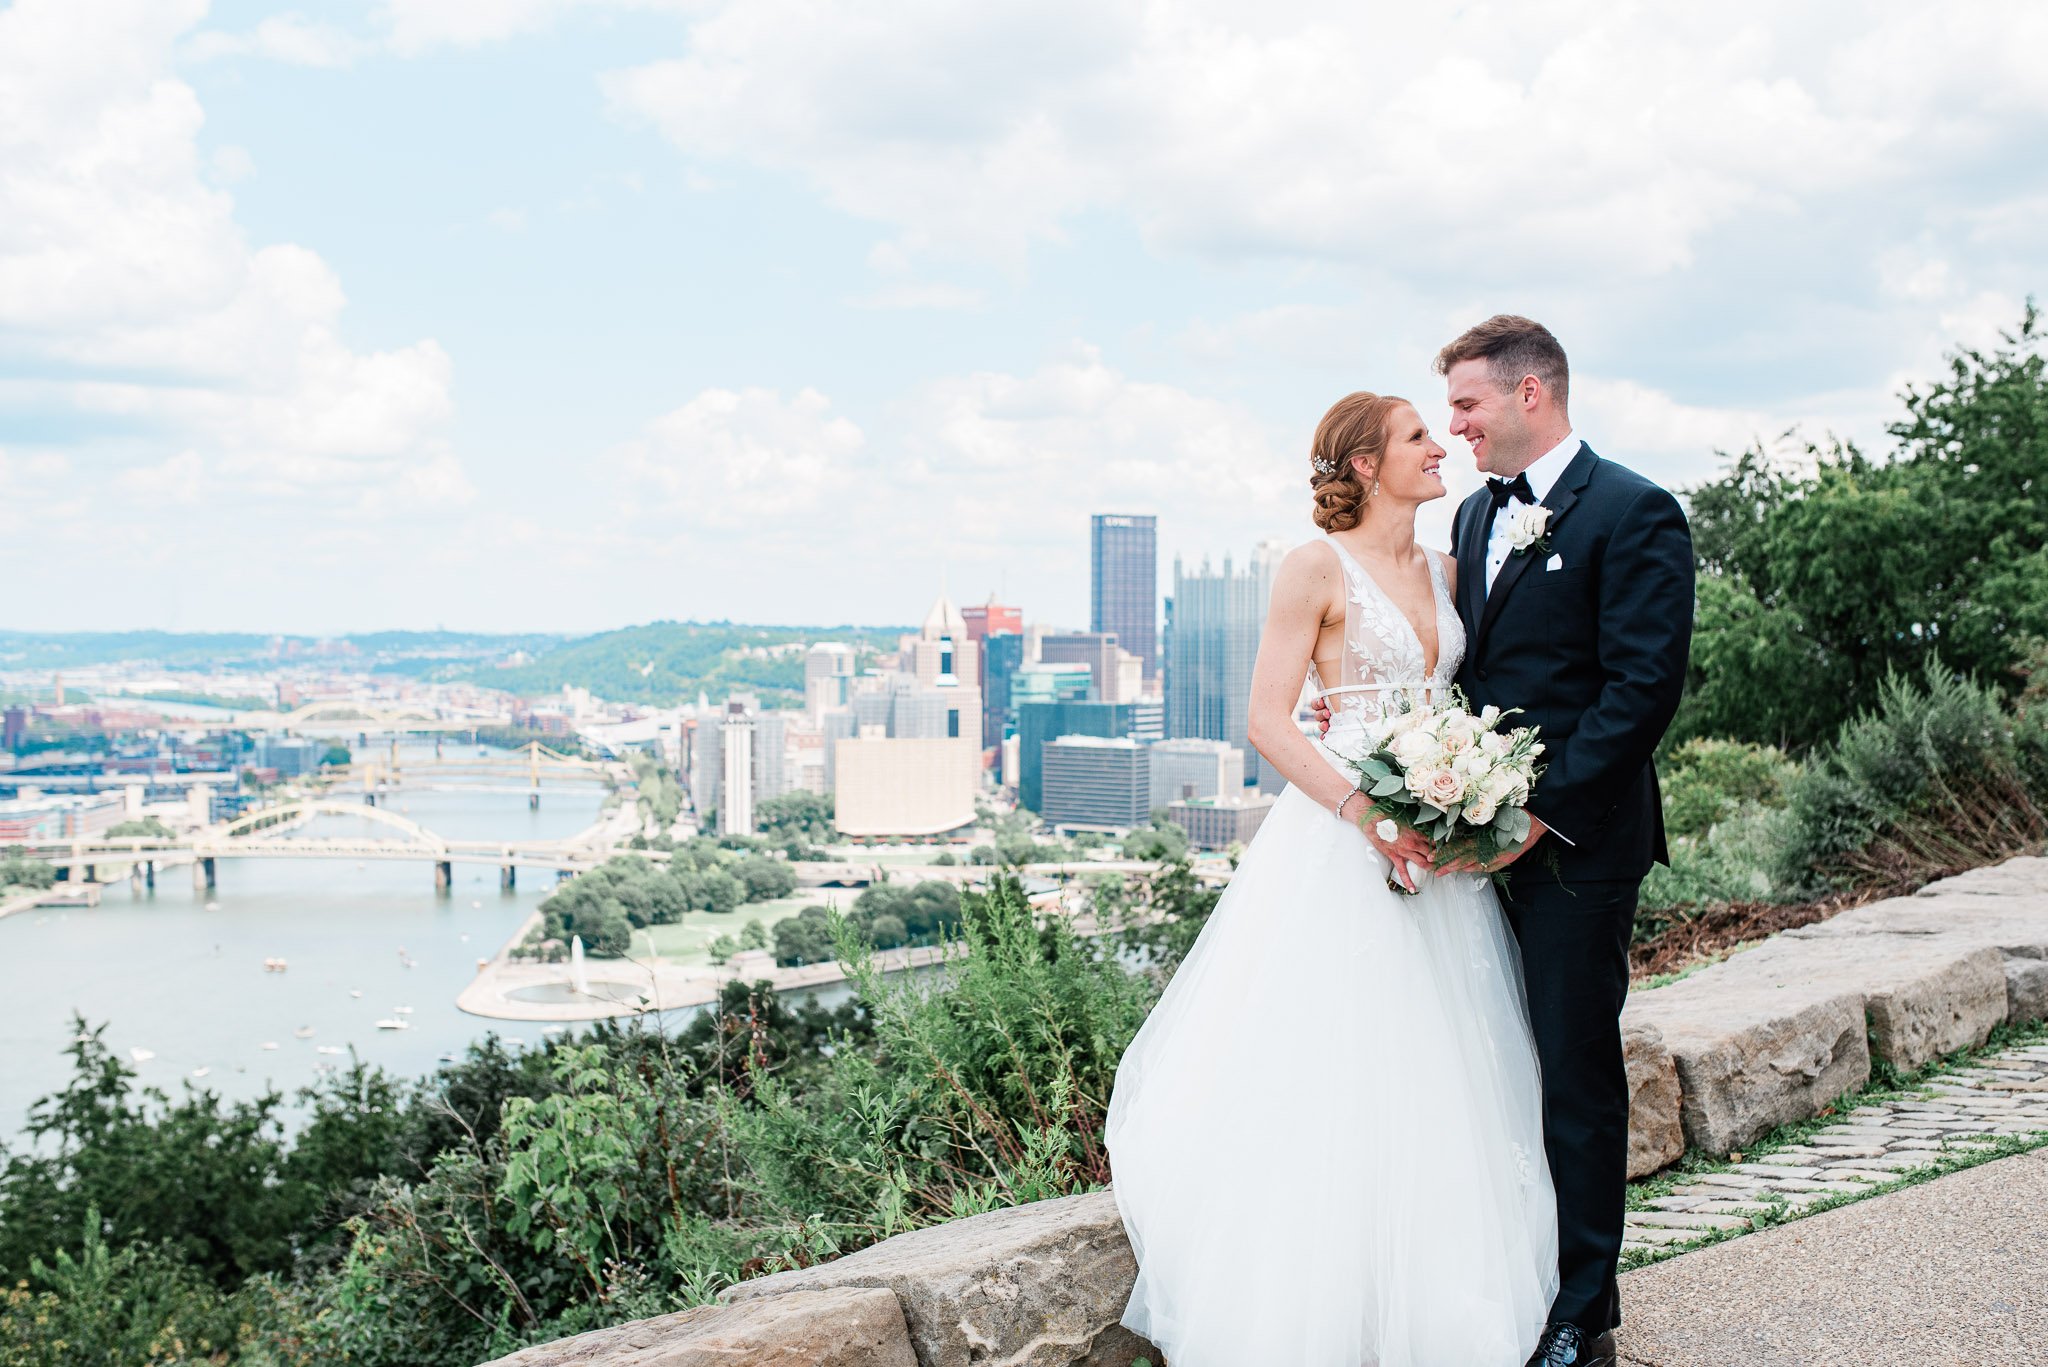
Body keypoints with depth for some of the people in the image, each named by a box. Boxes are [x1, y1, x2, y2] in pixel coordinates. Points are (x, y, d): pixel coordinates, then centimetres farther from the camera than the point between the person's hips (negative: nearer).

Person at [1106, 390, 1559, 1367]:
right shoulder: (1318, 567, -5)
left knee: (1433, 1084, 8)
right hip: (1338, 846, -6)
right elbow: (1268, 720, -10)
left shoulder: (1443, 572, 14)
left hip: (1439, 847, 6)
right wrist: (1365, 810, -20)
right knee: (1328, 1083, -5)